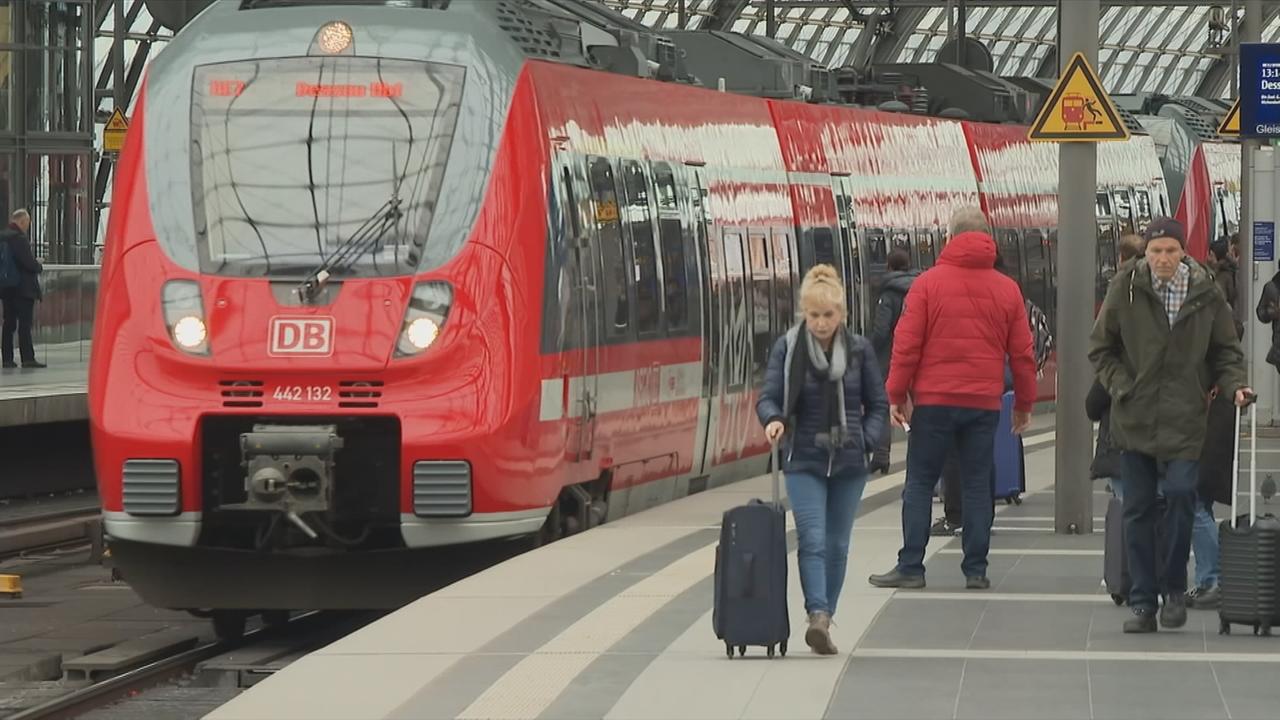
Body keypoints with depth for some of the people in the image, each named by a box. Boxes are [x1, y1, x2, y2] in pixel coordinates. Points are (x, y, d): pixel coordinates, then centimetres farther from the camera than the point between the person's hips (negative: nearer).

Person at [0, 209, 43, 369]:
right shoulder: (19, 238, -16)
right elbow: (29, 262, -20)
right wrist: (39, 267, 2)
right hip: (23, 288, -8)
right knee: (25, 323, -6)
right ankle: (27, 358, -8)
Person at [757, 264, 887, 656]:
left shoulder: (859, 350, 2)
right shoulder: (787, 348, -3)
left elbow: (878, 404, 9)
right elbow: (768, 396, -6)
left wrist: (866, 440, -6)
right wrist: (773, 419, -28)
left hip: (849, 464, 2)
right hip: (805, 462, -2)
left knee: (837, 545, 8)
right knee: (812, 539, -15)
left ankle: (824, 617, 17)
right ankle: (818, 615, -25)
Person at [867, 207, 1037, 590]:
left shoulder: (929, 283, -4)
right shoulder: (1007, 289, 4)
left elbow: (907, 344, -5)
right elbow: (1022, 353, 7)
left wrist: (896, 394, 2)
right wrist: (1024, 403, 16)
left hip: (934, 400, -2)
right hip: (984, 402, 2)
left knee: (920, 483, 5)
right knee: (978, 485, 7)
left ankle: (910, 567, 2)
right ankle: (976, 570, 6)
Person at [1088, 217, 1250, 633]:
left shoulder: (1207, 296, 1)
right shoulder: (1125, 290, -1)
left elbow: (1226, 350, 11)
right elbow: (1100, 348, 7)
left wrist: (1234, 385, -7)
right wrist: (1121, 386, -5)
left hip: (1185, 420, -1)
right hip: (1134, 420, 1)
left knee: (1180, 492, -15)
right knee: (1138, 510, 3)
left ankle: (1174, 587, 5)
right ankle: (1143, 602, 11)